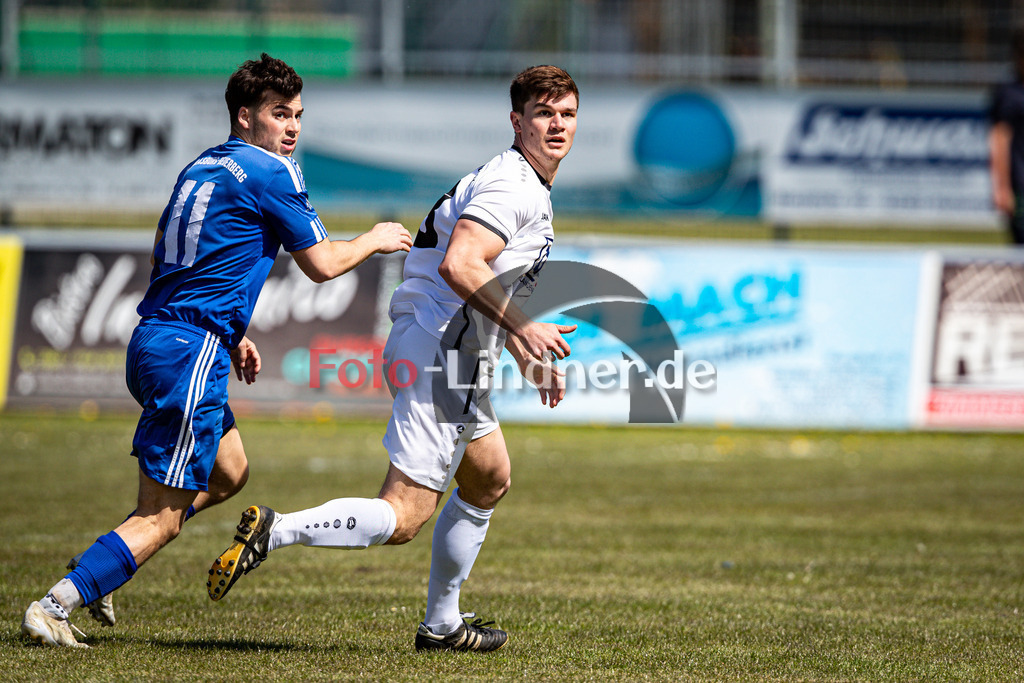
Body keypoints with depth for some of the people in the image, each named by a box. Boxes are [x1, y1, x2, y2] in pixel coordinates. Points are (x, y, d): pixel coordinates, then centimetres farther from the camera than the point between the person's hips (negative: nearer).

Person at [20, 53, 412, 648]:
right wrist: (375, 241, 17)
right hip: (192, 353, -10)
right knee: (162, 518, -7)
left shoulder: (201, 169, 19)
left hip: (153, 339, 10)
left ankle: (98, 567, 16)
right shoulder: (272, 174, -7)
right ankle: (55, 606, -13)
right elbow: (321, 264, 0)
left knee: (229, 472, 24)